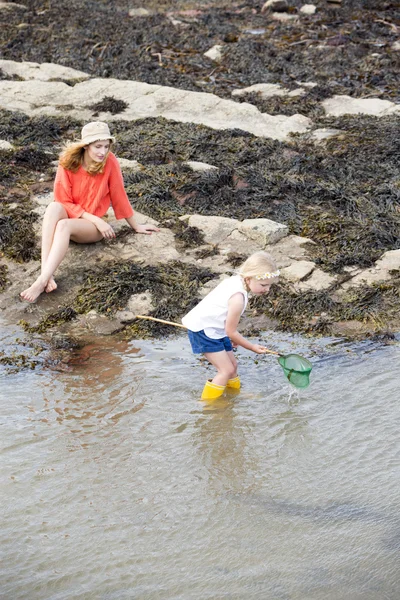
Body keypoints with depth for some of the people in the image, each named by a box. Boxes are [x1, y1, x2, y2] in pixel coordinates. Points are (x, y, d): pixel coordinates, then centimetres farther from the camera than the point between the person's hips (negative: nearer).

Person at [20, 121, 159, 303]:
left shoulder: (110, 162, -14)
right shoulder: (68, 162, -12)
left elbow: (118, 195, -3)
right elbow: (63, 202, -11)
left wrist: (136, 226, 6)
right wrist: (96, 219, -20)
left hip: (92, 227, -1)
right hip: (69, 216, 1)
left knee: (64, 225, -34)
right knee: (54, 207, -34)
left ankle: (41, 281, -44)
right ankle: (47, 275, -45)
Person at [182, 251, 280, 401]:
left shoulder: (236, 280, -3)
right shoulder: (238, 298, -30)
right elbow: (231, 331, -18)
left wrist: (233, 337, 15)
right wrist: (253, 347, -5)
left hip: (215, 329, 10)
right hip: (203, 330, -10)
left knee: (232, 364, 15)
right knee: (226, 370, -7)